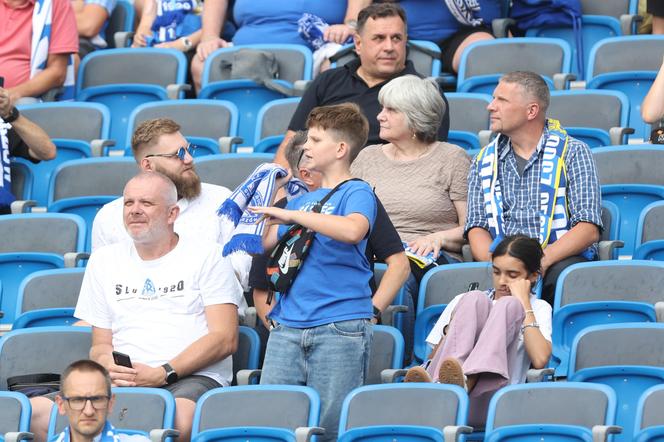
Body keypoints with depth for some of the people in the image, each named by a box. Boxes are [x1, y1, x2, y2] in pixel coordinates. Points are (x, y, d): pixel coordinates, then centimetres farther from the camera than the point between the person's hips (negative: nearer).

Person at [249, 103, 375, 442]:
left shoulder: (357, 193, -3)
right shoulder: (303, 198, 20)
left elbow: (352, 230, -25)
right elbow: (265, 243, 25)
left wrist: (291, 214, -21)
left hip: (340, 326, -7)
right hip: (288, 325, 7)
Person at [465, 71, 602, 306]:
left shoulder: (572, 152, 6)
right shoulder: (484, 161, 19)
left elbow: (588, 229, -4)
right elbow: (476, 227, 11)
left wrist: (543, 259, -20)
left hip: (560, 259, -2)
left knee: (563, 274, -38)